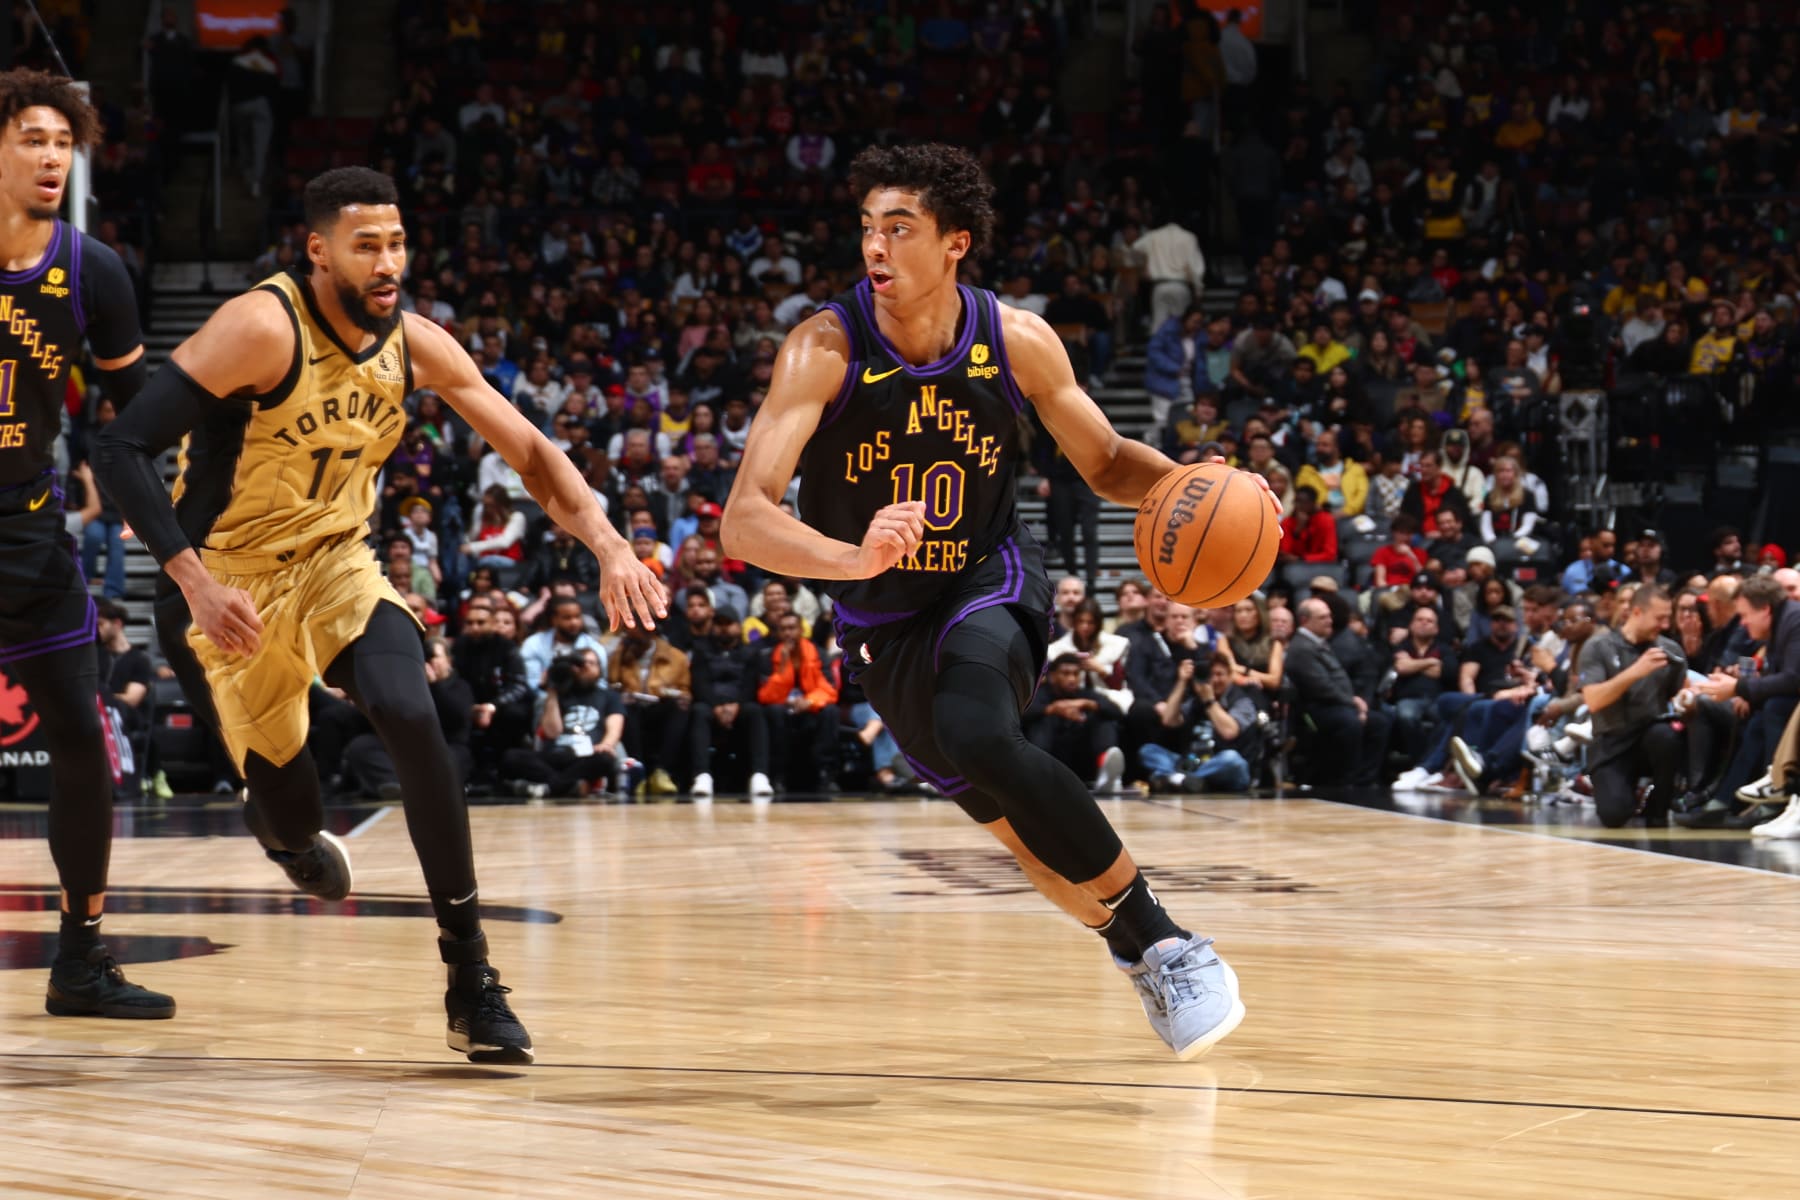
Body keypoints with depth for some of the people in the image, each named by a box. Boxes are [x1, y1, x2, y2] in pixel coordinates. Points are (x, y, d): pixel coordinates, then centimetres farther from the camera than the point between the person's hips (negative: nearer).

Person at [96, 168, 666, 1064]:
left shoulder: (417, 346, -7)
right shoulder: (264, 328, -24)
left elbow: (532, 455, 0)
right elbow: (123, 452, -27)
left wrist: (608, 545, -17)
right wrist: (193, 583, -36)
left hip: (337, 564, 4)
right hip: (228, 584, -4)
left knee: (411, 719, -24)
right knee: (293, 821, 3)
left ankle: (469, 974, -17)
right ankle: (288, 826, 45)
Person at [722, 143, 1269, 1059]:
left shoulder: (1017, 342, -15)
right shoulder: (827, 349, -22)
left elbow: (1107, 464, 2)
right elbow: (743, 522, -30)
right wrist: (854, 557, -50)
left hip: (990, 587, -2)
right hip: (885, 622, 2)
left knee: (980, 738, -32)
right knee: (1014, 824, 9)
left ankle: (1158, 941, -20)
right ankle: (1144, 950, 36)